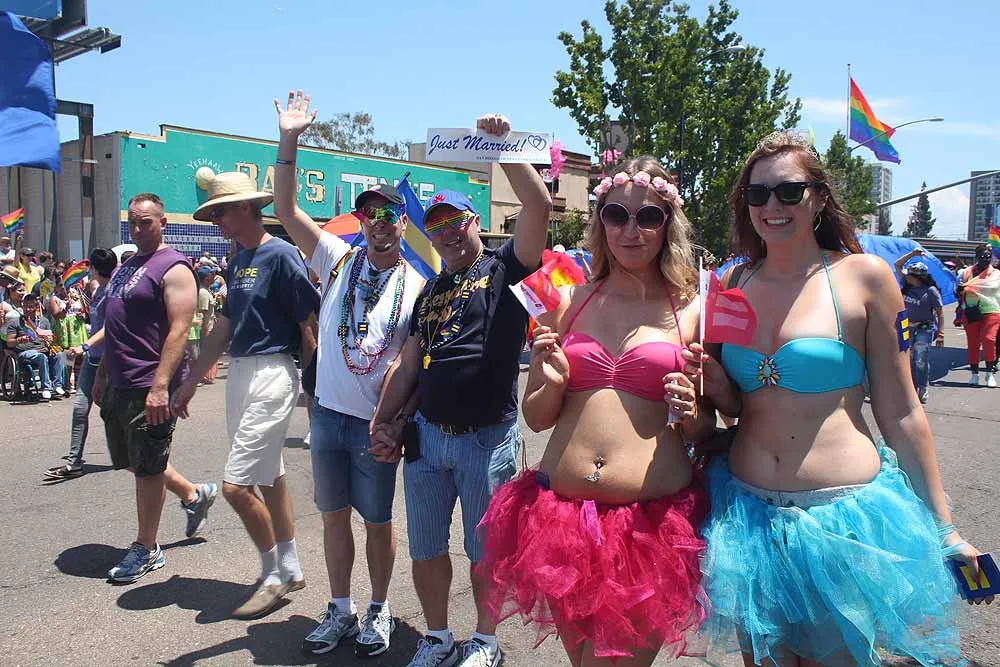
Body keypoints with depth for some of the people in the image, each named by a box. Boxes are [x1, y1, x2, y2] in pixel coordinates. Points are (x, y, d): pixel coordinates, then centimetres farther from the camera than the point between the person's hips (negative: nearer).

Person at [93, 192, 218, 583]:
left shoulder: (172, 268, -12)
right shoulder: (126, 267, 16)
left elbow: (179, 330, -20)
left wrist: (160, 386, -27)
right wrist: (102, 375, 22)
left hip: (149, 389, -9)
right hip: (118, 386, 9)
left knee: (147, 468, 1)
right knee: (131, 461, 17)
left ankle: (146, 550, 15)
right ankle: (194, 495, 36)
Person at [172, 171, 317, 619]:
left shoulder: (281, 255, -13)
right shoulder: (238, 261, 14)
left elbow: (309, 323, -14)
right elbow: (224, 327, 19)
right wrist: (191, 381, 20)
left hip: (271, 374, -9)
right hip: (239, 373, 9)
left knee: (236, 485, -8)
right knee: (269, 478, 15)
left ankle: (274, 574, 11)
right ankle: (289, 569, 28)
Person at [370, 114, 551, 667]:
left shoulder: (504, 269, -2)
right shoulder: (430, 291, 16)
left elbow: (538, 206, -18)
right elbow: (408, 362, 17)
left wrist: (501, 147, -18)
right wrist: (383, 422, 11)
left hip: (488, 439, -6)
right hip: (426, 435, 6)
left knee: (485, 551, 8)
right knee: (425, 548, 14)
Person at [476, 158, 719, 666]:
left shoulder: (691, 311, 2)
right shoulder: (568, 301, 6)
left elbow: (705, 432, 8)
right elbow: (536, 418, 11)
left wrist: (689, 415, -13)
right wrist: (552, 382, -9)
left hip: (653, 518, -2)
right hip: (560, 509, 3)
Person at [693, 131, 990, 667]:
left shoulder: (863, 276, -5)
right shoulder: (733, 283, 5)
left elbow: (900, 412, -2)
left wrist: (942, 526, -1)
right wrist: (712, 385, -7)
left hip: (841, 518, -3)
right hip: (747, 515, 4)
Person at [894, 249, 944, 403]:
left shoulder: (931, 291, -12)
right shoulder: (907, 285, 3)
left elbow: (940, 313, -10)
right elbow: (898, 265, 11)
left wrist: (940, 334, -15)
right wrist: (912, 254, 0)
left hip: (925, 329, -6)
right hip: (907, 328, 6)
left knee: (921, 360, -12)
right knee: (908, 359, 8)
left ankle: (923, 390, -4)